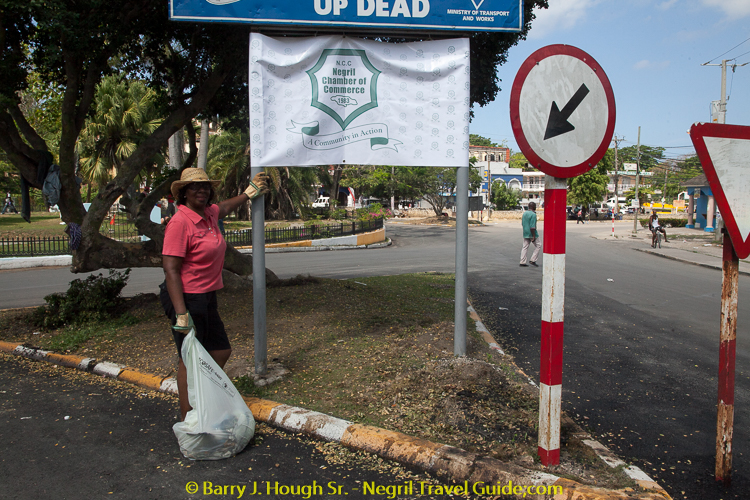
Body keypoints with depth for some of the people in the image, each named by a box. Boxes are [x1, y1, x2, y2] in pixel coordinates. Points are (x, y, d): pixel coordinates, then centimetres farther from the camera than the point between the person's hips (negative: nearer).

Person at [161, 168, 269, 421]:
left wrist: (250, 191, 44)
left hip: (206, 298, 9)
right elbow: (170, 269, -22)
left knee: (221, 352, 17)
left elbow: (225, 207, 34)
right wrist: (181, 314, -26)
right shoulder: (180, 222, -17)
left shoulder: (209, 213, 8)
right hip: (186, 298, -9)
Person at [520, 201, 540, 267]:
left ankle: (522, 262, 6)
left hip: (525, 234, 7)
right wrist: (533, 236, -19)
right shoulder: (533, 214, -16)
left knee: (525, 247, 9)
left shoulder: (524, 213, 9)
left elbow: (522, 224, 16)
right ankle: (533, 260, 6)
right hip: (531, 234, -7)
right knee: (538, 245, 9)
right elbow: (532, 227, -21)